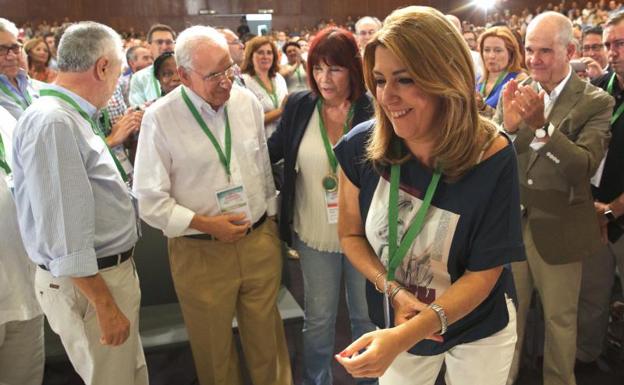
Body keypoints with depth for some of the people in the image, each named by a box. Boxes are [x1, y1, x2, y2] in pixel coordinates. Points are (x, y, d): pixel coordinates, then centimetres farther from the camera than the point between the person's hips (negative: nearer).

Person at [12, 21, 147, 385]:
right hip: (88, 283, -9)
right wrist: (105, 304, -22)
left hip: (111, 269, 9)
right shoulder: (52, 122, -24)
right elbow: (65, 234, -26)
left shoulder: (70, 117, 8)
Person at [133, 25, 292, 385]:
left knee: (267, 338, 17)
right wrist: (206, 224, -17)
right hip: (201, 252, -3)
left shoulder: (248, 101, 1)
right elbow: (150, 200, -9)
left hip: (261, 241, 3)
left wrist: (271, 222, 13)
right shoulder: (160, 118, -12)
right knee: (214, 347, 16)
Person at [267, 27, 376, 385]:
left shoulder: (373, 110, -11)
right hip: (314, 235, 1)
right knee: (318, 318, 17)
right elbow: (273, 149, 9)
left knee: (367, 316, 19)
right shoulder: (298, 105, -5)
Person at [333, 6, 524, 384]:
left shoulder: (492, 157, -24)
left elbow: (484, 272, -19)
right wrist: (394, 291, -19)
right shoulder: (361, 146, -18)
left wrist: (405, 336, -31)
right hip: (395, 322, 2)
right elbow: (350, 234, -4)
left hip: (478, 331, -1)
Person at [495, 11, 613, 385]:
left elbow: (586, 166, -22)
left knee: (560, 318, 16)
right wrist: (508, 125, -27)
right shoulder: (515, 93, -1)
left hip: (558, 229, -2)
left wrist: (541, 125, -35)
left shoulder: (596, 102, -10)